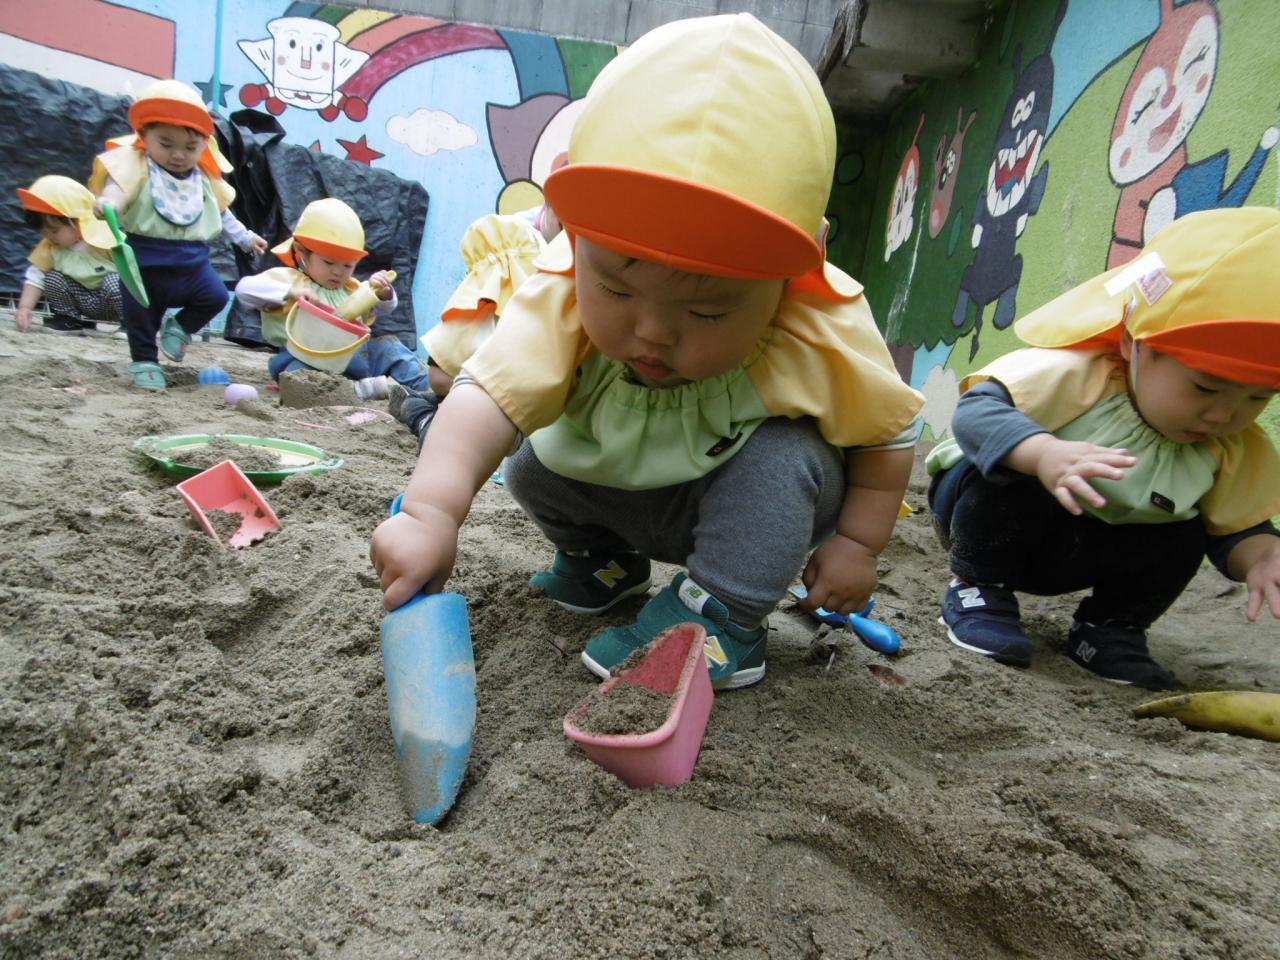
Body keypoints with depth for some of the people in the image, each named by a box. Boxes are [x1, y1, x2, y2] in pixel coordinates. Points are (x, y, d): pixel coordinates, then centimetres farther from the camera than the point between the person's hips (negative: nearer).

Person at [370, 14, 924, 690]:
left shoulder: (820, 339, -31)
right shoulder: (562, 301, -30)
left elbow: (890, 430, -14)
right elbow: (488, 391, -39)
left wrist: (856, 543, -13)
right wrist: (430, 512, -54)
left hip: (764, 501, -3)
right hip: (620, 491, 4)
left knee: (782, 453, -31)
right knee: (532, 467, -9)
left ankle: (721, 616, -19)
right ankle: (605, 561, 18)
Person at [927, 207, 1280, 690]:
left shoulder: (1237, 452, -10)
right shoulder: (1077, 373, -31)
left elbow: (1236, 529, 0)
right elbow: (977, 409, -42)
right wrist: (1043, 454, -61)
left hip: (1074, 554, 5)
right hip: (986, 501, -5)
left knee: (1183, 538, -16)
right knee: (1002, 469, -35)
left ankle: (1110, 627, 8)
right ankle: (978, 592, -14)